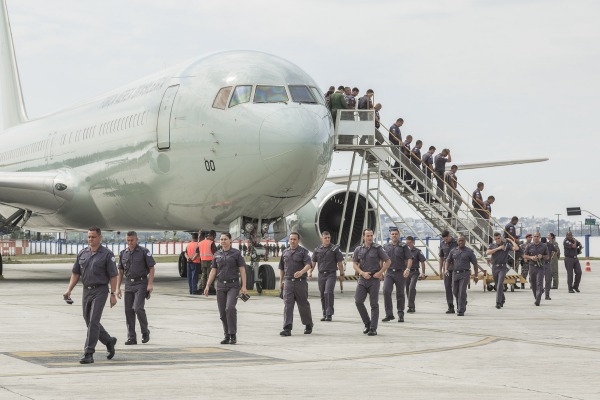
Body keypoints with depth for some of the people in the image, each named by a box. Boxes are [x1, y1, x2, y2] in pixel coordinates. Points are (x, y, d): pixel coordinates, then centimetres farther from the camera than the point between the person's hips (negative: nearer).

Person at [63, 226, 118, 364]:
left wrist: (113, 294, -11)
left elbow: (113, 275, -6)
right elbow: (75, 273, 11)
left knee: (93, 322, -14)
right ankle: (109, 341, 34)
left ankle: (88, 353, -13)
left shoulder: (107, 254, -5)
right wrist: (69, 289, 0)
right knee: (89, 322, 12)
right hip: (86, 291, 6)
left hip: (100, 291, -6)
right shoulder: (82, 254, 9)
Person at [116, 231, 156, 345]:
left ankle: (145, 332, 3)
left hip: (141, 284, -5)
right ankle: (131, 337, 6)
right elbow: (120, 272, 14)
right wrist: (118, 288, 8)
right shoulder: (123, 253, 10)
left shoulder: (144, 252, -3)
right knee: (128, 310, 1)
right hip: (128, 284, 5)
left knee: (138, 308, -17)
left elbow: (152, 268, -4)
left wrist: (150, 284, -14)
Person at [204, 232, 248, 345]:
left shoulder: (236, 253, -1)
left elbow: (242, 270, -3)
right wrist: (207, 286, 5)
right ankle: (226, 336, 13)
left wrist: (244, 286, -10)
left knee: (230, 308, -21)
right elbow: (213, 271, 13)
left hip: (233, 285, -4)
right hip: (221, 285, 4)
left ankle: (233, 335, -15)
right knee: (222, 313, 3)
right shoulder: (217, 255, 11)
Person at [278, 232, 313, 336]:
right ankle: (287, 329, -12)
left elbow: (309, 264, -15)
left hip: (300, 282, -3)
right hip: (288, 282, 3)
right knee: (287, 305, -7)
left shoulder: (303, 251, -1)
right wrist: (281, 281, 17)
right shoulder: (285, 252, 14)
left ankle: (308, 325, 25)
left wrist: (301, 272, -33)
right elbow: (281, 268, 22)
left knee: (303, 304, 6)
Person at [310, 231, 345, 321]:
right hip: (321, 274, 4)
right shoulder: (317, 250, 10)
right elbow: (313, 262, 13)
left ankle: (329, 314, -20)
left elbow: (339, 262, 2)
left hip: (331, 274, -4)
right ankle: (324, 314, 18)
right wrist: (310, 272, -1)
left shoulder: (335, 249, 0)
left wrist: (341, 274, 1)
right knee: (322, 295, 7)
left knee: (328, 293, -19)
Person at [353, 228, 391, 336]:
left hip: (374, 279, -3)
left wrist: (380, 272, -8)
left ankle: (373, 328, 2)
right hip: (362, 279, 3)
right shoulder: (358, 249, 7)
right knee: (358, 301, -7)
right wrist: (362, 273, -10)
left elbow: (388, 261, 1)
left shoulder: (377, 248, -2)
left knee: (374, 304, -2)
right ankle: (367, 324, 10)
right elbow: (354, 264, 6)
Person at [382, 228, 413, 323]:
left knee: (400, 294, 5)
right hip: (389, 272, 2)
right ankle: (389, 314, -9)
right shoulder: (386, 246, 11)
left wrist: (407, 269, -19)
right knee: (386, 291, -13)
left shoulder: (403, 246, 1)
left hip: (400, 273, -2)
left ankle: (401, 315, 16)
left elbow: (409, 259, -5)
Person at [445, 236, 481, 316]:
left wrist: (476, 276, 1)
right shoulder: (453, 251, 7)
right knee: (456, 292, 12)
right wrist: (446, 270, -9)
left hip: (465, 274, -4)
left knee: (462, 292, -14)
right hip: (455, 273, 4)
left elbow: (475, 264, 2)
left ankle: (461, 311, -12)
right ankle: (463, 304, 40)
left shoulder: (469, 251, -2)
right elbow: (448, 261, 10)